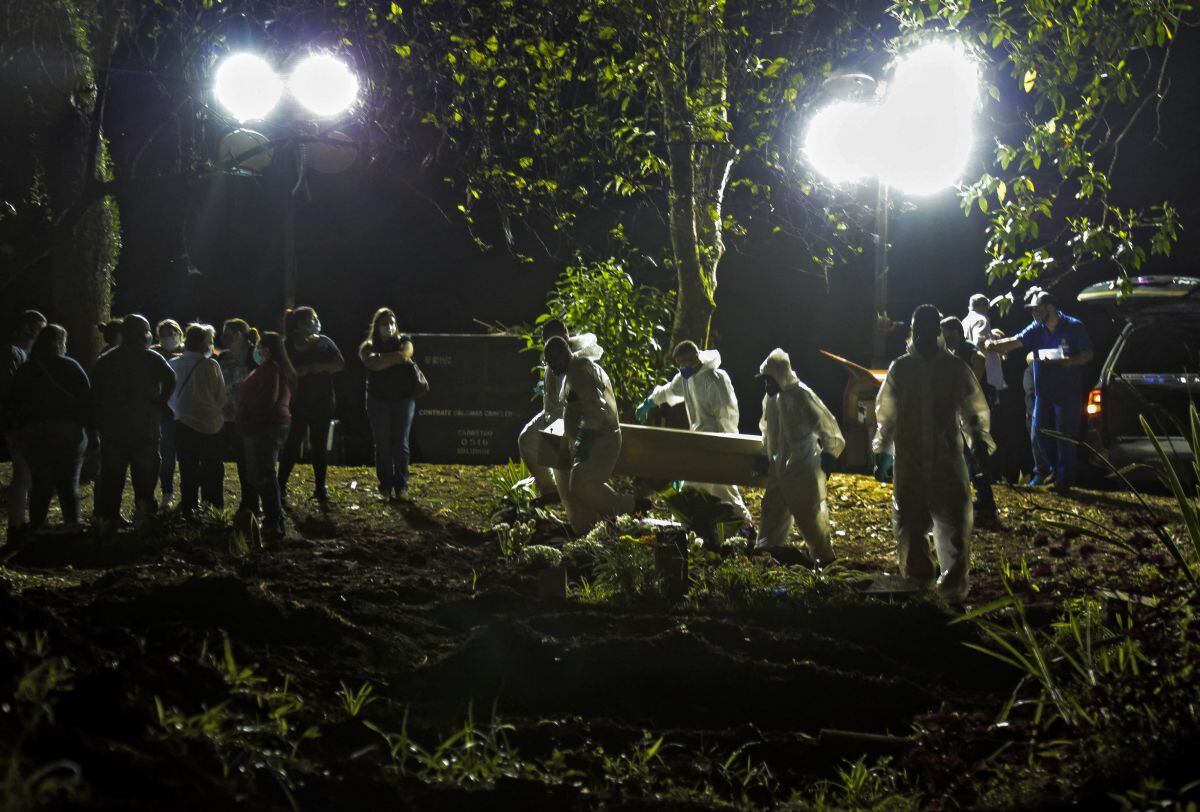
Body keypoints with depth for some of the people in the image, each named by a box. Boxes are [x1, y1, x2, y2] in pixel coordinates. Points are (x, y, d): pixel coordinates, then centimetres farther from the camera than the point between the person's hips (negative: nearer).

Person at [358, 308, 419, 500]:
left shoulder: (403, 341, 8)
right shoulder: (368, 347, 6)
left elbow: (404, 354, -16)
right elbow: (372, 364, -16)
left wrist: (382, 358, -9)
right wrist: (395, 358, -13)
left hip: (403, 398, 0)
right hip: (378, 399, 0)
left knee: (401, 443, -1)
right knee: (382, 444, 0)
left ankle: (401, 485, 2)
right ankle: (386, 485, 4)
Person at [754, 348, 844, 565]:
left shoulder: (802, 396, -19)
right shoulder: (771, 397, 6)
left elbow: (827, 424, -15)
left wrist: (829, 453, -12)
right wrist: (767, 456, 19)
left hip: (804, 468, -8)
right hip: (780, 467, 8)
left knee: (809, 514, -1)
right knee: (773, 507, 11)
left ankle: (824, 555, 11)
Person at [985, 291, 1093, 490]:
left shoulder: (1074, 328, -8)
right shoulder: (1036, 329, 4)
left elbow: (1087, 354, -6)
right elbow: (1014, 342, -9)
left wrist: (1070, 362, -25)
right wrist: (993, 345, -26)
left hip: (1068, 392, -5)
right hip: (1043, 390, 5)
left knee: (1065, 437, -2)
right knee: (1040, 433, 9)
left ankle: (1064, 478, 7)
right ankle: (1053, 469, 29)